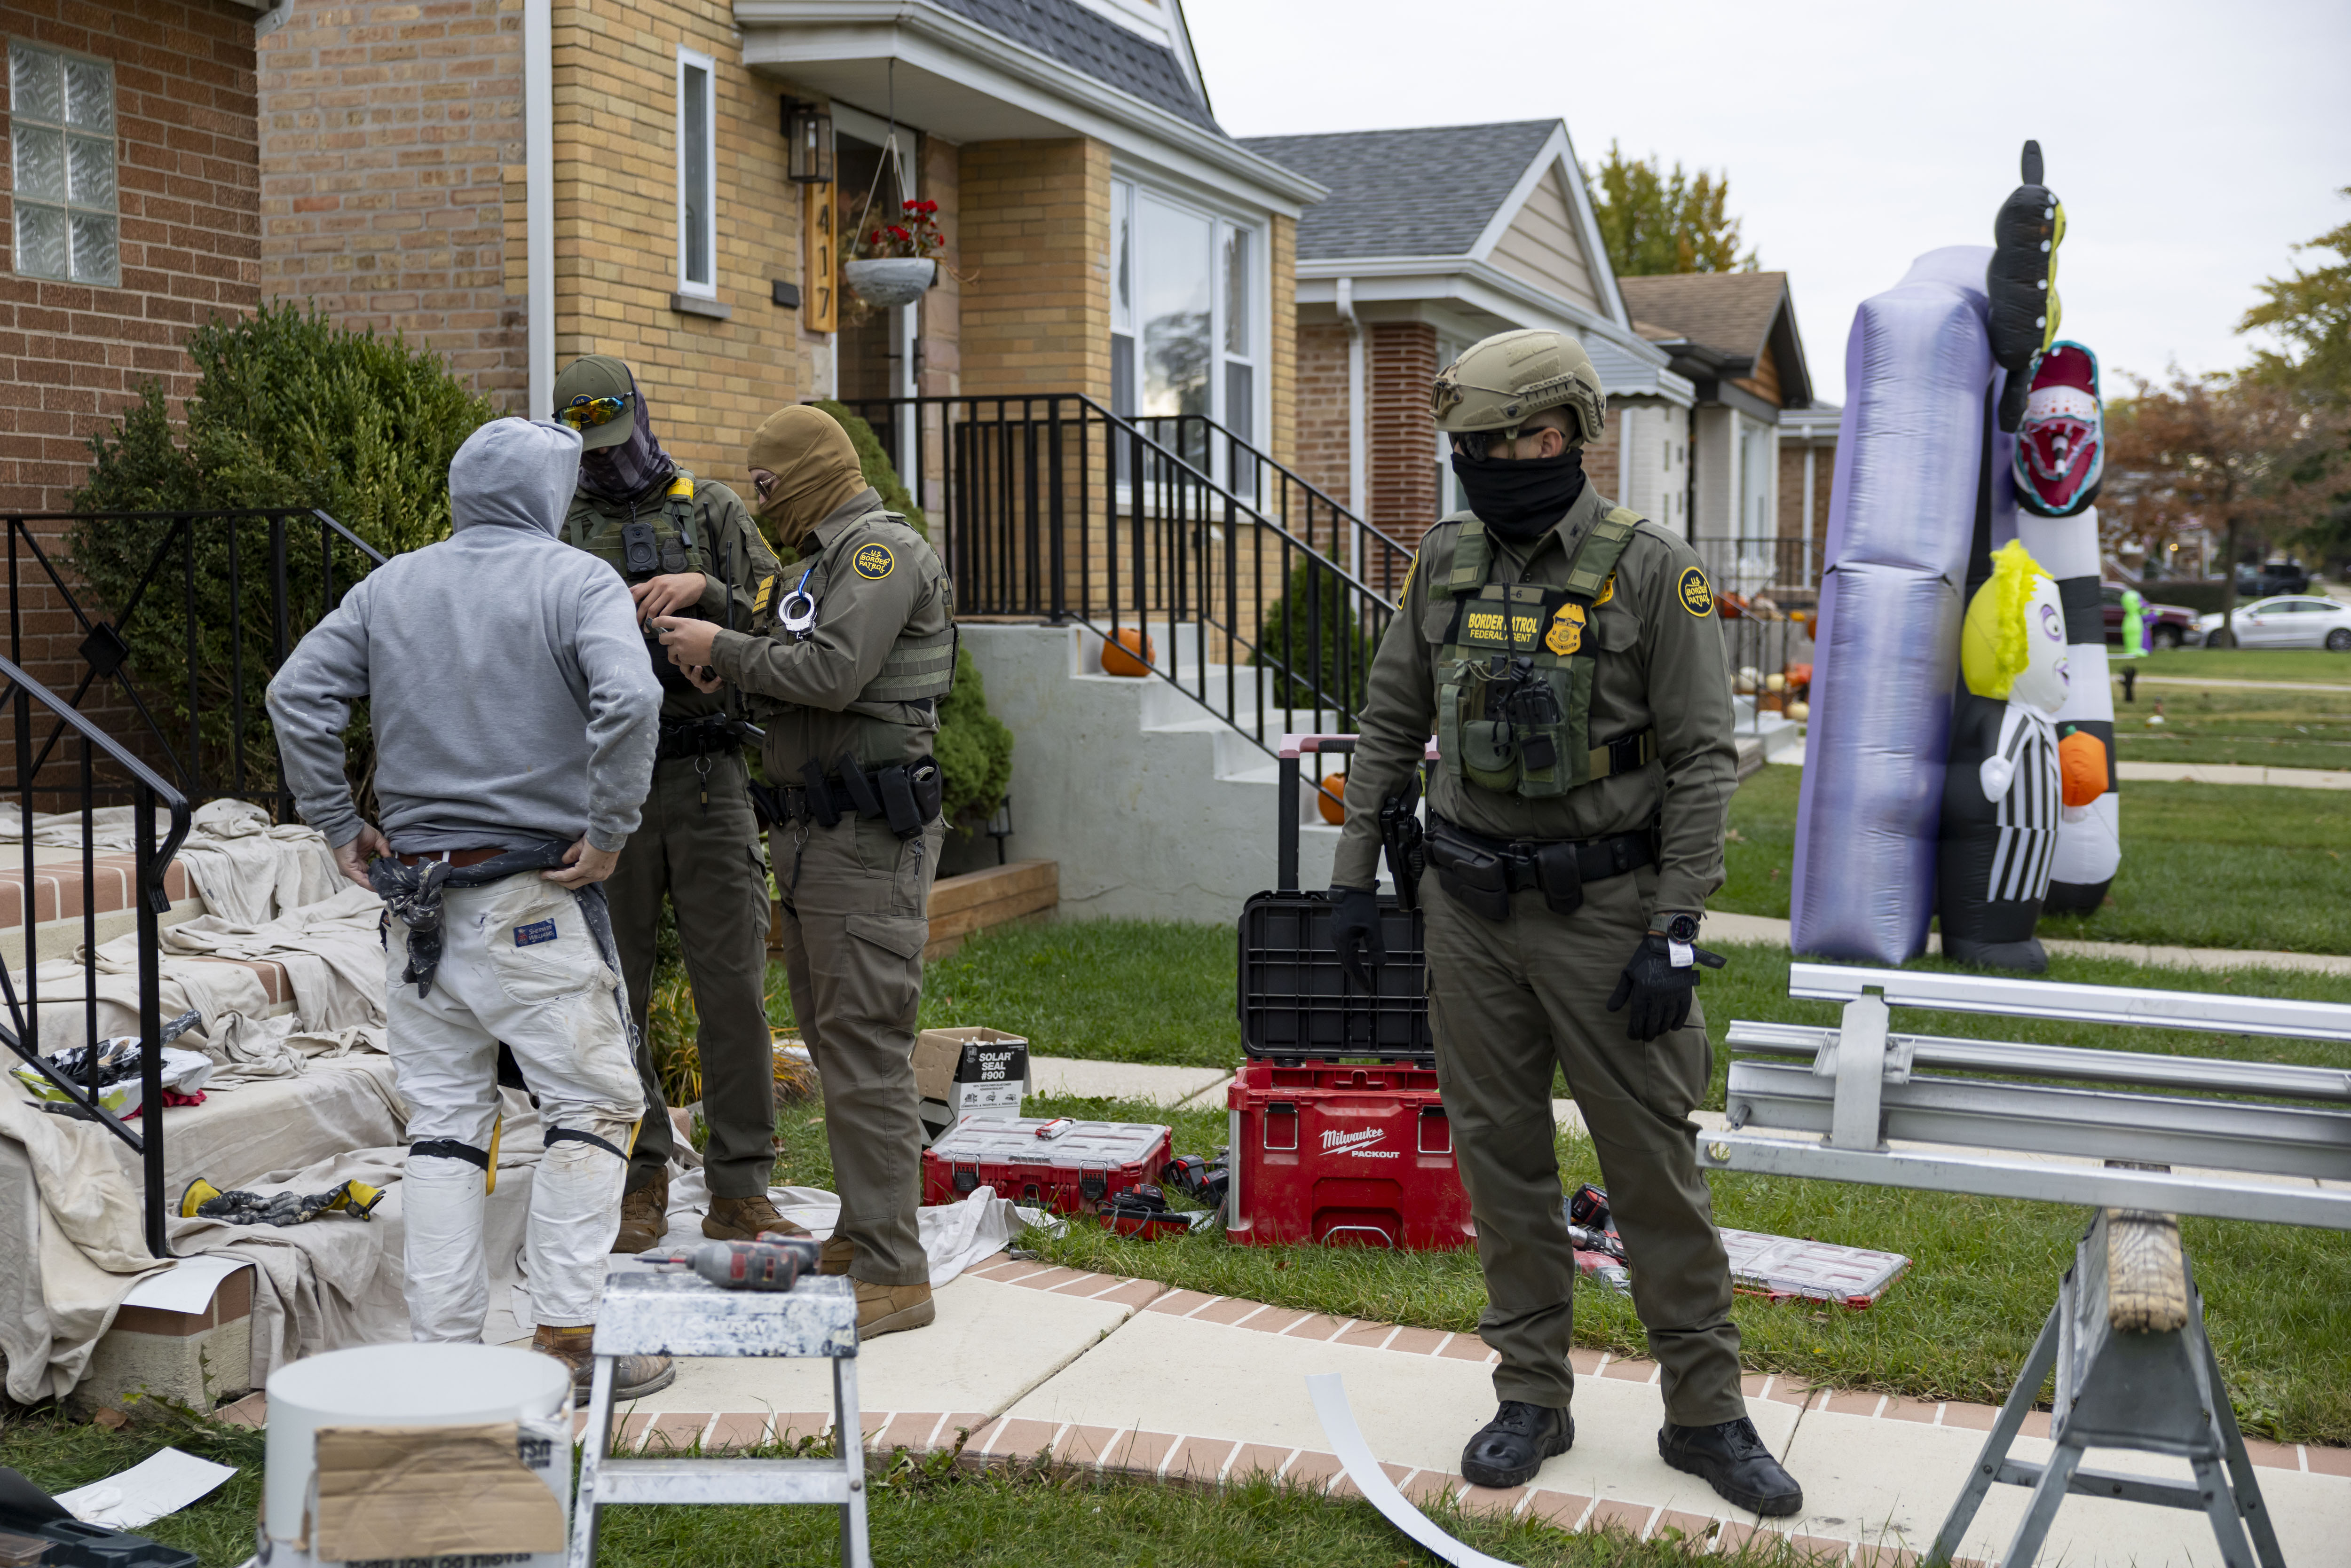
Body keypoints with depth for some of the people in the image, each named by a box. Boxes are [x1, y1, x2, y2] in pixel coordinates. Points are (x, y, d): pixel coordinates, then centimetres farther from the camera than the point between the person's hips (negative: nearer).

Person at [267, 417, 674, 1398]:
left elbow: (297, 697, 7)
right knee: (589, 1105, 4)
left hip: (414, 891, 5)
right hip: (532, 894, -5)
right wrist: (608, 833, -13)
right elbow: (629, 700, -21)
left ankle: (444, 1345, 12)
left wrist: (338, 826, 11)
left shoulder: (391, 588, 11)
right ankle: (565, 1333, 0)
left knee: (443, 1121, 11)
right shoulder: (576, 582, -4)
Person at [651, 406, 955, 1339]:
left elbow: (832, 674, -22)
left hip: (868, 835, -11)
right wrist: (731, 673, 6)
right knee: (832, 1040, 16)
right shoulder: (828, 559, 21)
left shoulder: (883, 550, -11)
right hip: (817, 832, 11)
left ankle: (894, 1277, -7)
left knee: (865, 1050, -11)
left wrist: (726, 650, -10)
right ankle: (863, 1232, 27)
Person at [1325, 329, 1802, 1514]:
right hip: (1470, 909, 4)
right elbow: (1391, 724, 13)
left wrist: (1676, 931, -14)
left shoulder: (1650, 571, -9)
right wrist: (1353, 873, 9)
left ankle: (1705, 1414, 15)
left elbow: (1702, 759, -9)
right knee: (1500, 1154, 9)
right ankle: (1532, 1399, 22)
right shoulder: (1446, 564, 5)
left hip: (1604, 907, -4)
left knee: (1654, 1162, 2)